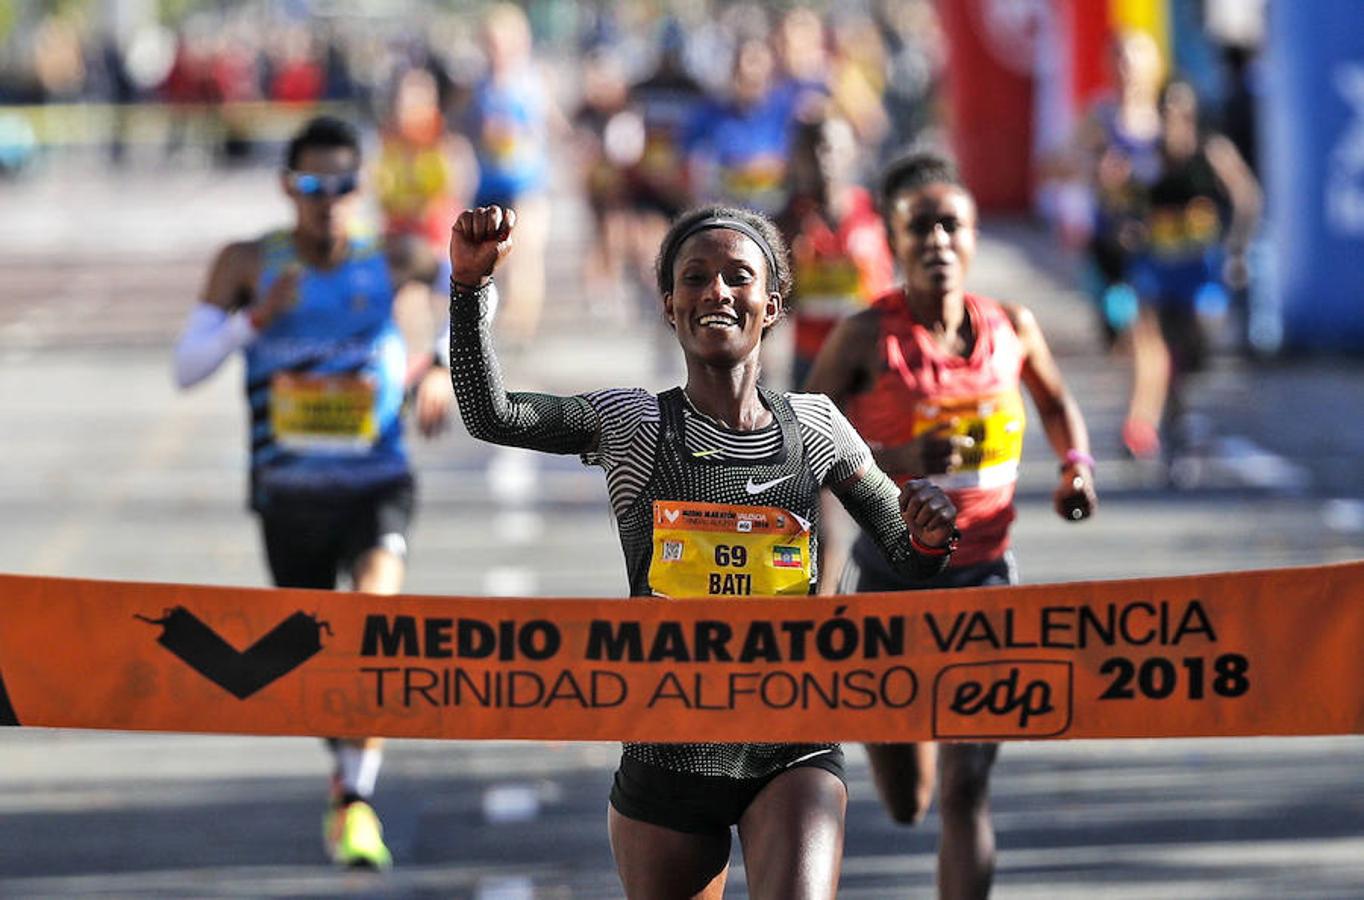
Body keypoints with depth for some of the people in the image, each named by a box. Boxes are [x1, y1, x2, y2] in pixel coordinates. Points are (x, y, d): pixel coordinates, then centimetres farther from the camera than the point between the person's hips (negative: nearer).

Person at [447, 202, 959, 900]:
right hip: (668, 754, 0)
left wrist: (928, 535, -12)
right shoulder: (632, 425, 0)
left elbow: (909, 565, 12)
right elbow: (490, 416, -15)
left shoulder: (814, 427, 6)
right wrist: (471, 283, -25)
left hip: (796, 754, 0)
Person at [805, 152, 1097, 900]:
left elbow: (1056, 401, 21)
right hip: (889, 575, -1)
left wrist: (1076, 466, 1)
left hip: (981, 579, 1)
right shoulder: (865, 338, -11)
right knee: (905, 803, 13)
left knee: (966, 794, -8)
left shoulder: (1011, 328, 0)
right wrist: (898, 460, -27)